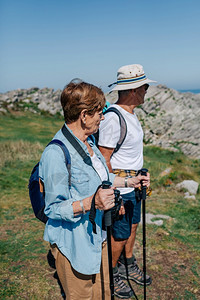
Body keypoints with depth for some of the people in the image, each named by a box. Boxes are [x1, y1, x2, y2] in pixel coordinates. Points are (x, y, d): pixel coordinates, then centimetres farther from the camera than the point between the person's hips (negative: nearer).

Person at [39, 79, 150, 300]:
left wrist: (129, 181, 19)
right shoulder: (56, 154, -27)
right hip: (72, 244, -8)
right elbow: (54, 209, -23)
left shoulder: (89, 142, 3)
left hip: (96, 236, 9)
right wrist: (91, 202, -37)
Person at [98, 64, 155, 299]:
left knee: (132, 226, 22)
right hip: (119, 186, -9)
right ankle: (111, 274, 28)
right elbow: (103, 160, -23)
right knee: (120, 234, 5)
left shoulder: (130, 113, 6)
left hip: (133, 183, 9)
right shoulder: (112, 118, -25)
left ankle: (128, 265, 43)